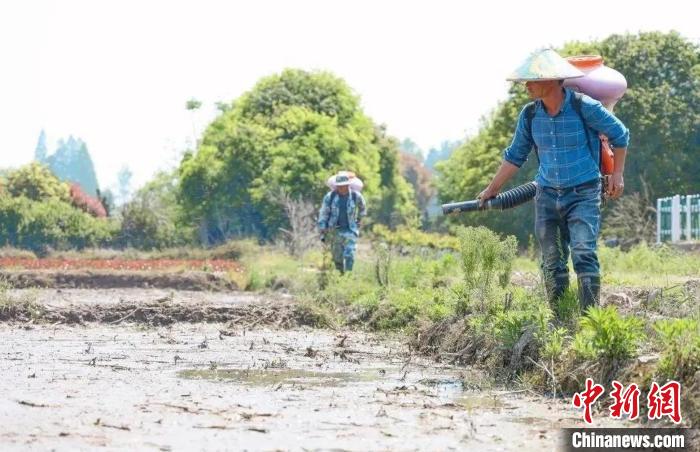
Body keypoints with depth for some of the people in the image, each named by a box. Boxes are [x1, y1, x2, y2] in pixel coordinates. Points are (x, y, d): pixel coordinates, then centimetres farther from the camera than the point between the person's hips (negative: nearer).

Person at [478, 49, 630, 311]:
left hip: (583, 194, -5)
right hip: (547, 195, 5)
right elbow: (515, 156, 15)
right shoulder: (530, 115, 1)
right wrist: (492, 189, 18)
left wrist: (617, 174, 4)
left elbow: (620, 135, 2)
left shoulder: (584, 107, -13)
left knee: (584, 254, -17)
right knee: (552, 263, 5)